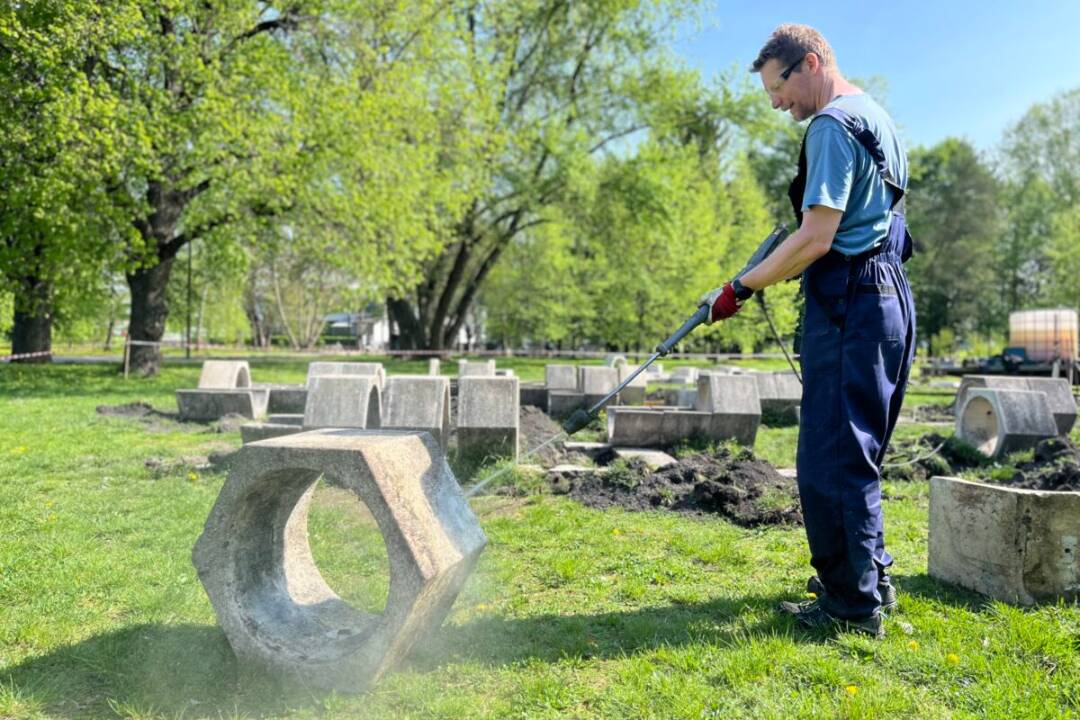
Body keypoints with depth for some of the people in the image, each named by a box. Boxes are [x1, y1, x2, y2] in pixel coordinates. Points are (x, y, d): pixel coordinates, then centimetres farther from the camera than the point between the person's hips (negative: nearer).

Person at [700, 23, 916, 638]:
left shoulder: (832, 125, -11)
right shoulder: (876, 118, 20)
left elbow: (815, 240, -19)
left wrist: (740, 289, -13)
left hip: (850, 303, -10)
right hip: (889, 295, 10)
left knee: (832, 459, -5)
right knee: (857, 454, 17)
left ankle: (855, 604, 2)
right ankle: (872, 576, 26)